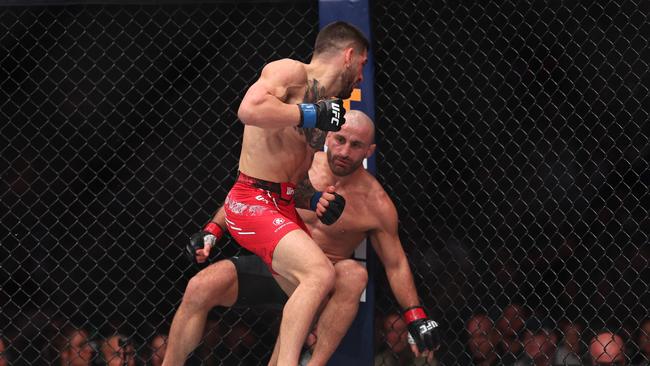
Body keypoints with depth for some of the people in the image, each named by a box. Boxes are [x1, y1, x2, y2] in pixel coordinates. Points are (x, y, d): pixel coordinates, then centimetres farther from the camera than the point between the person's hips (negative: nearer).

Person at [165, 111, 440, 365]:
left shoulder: (376, 205, -6)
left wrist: (416, 318, -5)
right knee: (200, 287, -24)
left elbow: (395, 264, 3)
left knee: (353, 275, -37)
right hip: (270, 264, 2)